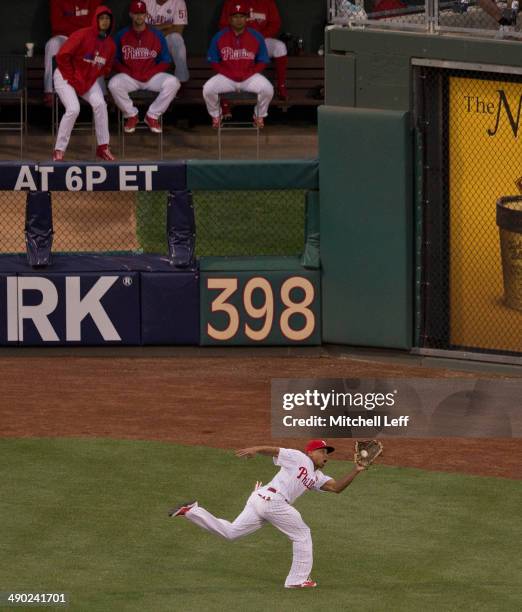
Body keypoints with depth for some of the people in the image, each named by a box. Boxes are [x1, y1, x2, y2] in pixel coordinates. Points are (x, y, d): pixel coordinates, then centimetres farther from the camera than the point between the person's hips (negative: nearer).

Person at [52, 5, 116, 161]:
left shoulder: (110, 44, -2)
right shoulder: (82, 35, -20)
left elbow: (107, 67, 11)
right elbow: (62, 56, -20)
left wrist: (95, 77, -5)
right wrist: (73, 79, -17)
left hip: (90, 80, 5)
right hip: (66, 77, -5)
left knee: (100, 104, -17)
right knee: (73, 109, -22)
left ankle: (103, 148, -8)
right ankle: (59, 151, -13)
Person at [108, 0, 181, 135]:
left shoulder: (157, 35, 3)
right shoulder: (122, 35, 3)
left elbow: (165, 61, 4)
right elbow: (115, 61, 4)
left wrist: (150, 73, -12)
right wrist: (130, 73, -12)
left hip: (152, 76, 0)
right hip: (129, 77, 0)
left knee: (172, 83, -28)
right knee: (114, 84, -32)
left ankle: (152, 116, -10)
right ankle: (131, 115, -9)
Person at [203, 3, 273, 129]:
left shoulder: (256, 37, -2)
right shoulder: (219, 37, -2)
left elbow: (262, 62, 3)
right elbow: (214, 62, 2)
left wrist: (248, 74, -12)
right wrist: (230, 75, -10)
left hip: (250, 77, 0)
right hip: (226, 77, 0)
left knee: (267, 89, -28)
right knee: (208, 89, -27)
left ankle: (259, 116, 2)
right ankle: (216, 116, 5)